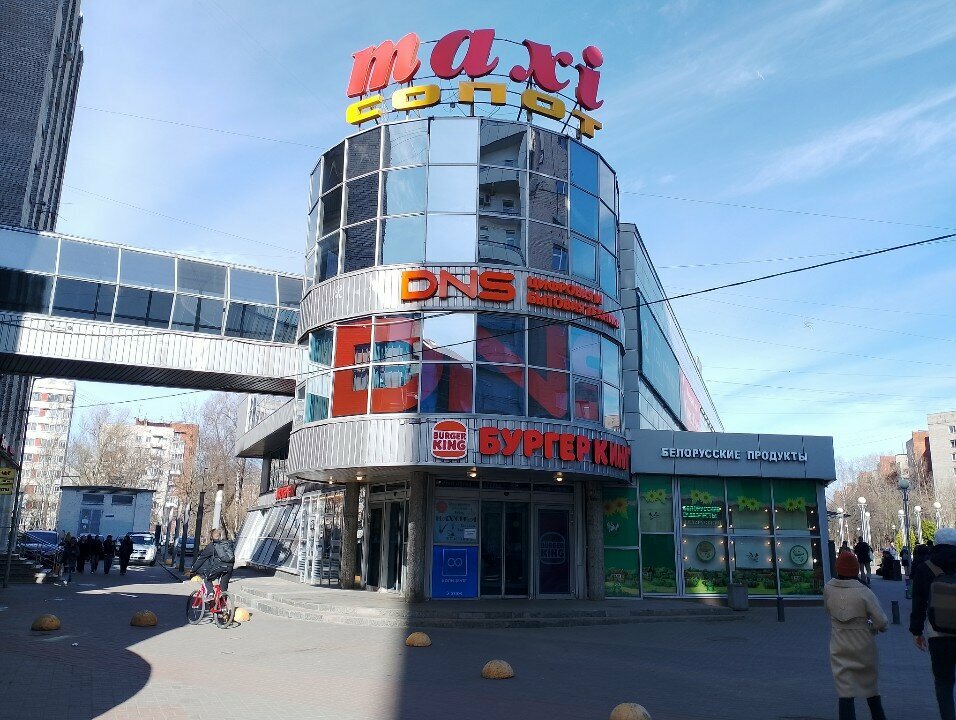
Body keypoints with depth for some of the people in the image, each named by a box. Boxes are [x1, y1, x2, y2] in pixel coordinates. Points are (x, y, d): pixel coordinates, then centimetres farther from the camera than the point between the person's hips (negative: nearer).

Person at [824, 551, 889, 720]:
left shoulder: (828, 589, -10)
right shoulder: (864, 592, -18)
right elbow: (882, 622, -14)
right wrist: (874, 626, 7)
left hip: (840, 649, 0)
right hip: (864, 647, 0)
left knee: (845, 691, 3)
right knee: (870, 686, 24)